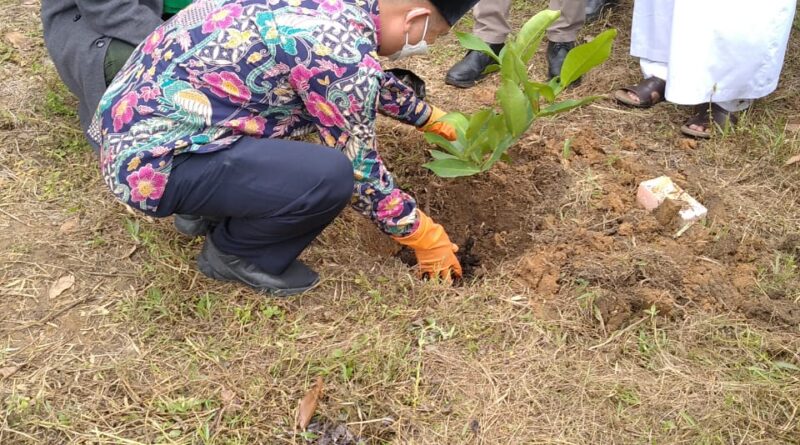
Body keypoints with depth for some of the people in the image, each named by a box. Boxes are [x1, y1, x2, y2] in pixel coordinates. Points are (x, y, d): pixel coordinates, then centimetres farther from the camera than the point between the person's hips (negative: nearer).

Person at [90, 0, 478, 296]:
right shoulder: (340, 50, -21)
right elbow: (359, 169, -10)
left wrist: (432, 118, 37)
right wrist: (426, 237, 4)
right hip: (153, 156, -10)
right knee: (332, 175, -25)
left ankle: (211, 207, 20)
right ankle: (234, 251, 3)